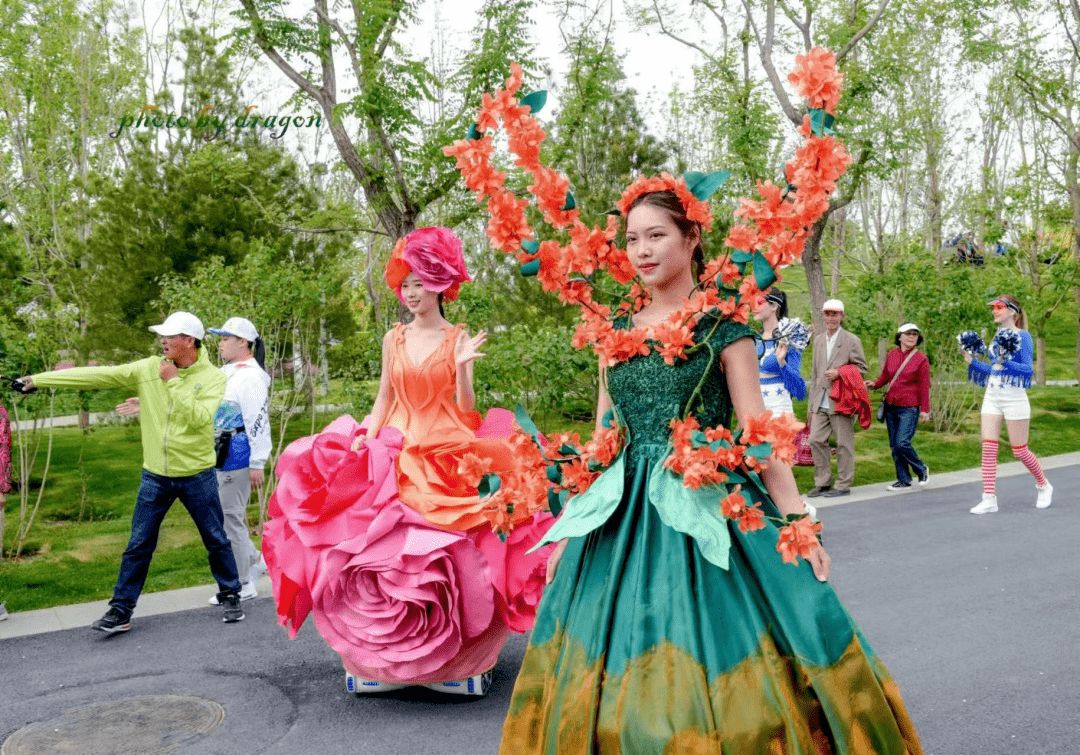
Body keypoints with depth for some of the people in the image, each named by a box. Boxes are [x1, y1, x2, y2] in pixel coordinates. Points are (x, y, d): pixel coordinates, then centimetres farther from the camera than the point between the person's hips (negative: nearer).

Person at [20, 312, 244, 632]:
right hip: (155, 476, 2)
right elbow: (95, 376, -5)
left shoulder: (212, 377, -10)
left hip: (198, 476, -2)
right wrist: (37, 380, -7)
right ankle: (120, 611, 18)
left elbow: (200, 418, -24)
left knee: (216, 541, 9)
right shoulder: (147, 369, -3)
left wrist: (173, 381, -22)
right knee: (139, 545, 7)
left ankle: (231, 596, 27)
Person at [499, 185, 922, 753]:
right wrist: (568, 528, 12)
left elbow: (755, 430, -5)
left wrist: (797, 520, -13)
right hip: (624, 518, 4)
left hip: (709, 511, -4)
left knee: (723, 667, -2)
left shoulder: (722, 325, -1)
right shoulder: (617, 332, 11)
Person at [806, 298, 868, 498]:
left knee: (844, 443, -1)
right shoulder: (818, 340, 17)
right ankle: (822, 483, 13)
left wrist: (839, 373, -16)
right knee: (816, 440, 1)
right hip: (821, 403, 5)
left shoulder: (851, 340, 0)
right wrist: (811, 405, 16)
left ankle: (844, 485, 8)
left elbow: (862, 368, 0)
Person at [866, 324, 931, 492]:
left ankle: (922, 470, 11)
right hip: (890, 406, 5)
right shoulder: (891, 355, 7)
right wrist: (874, 384, -4)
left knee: (902, 443, -14)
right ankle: (904, 480, 17)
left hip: (909, 408, -5)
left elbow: (924, 387, -2)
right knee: (894, 445, 6)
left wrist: (925, 410, -4)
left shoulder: (921, 359, -3)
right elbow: (885, 376, 17)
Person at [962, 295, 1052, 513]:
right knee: (988, 448, -3)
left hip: (1014, 398, -6)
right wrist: (972, 360, 7)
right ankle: (989, 499, -2)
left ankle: (1043, 486, 29)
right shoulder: (997, 337, 12)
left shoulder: (1023, 336, -8)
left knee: (1020, 451, 3)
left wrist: (1006, 364, -29)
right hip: (992, 397, 6)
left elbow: (1028, 369, -14)